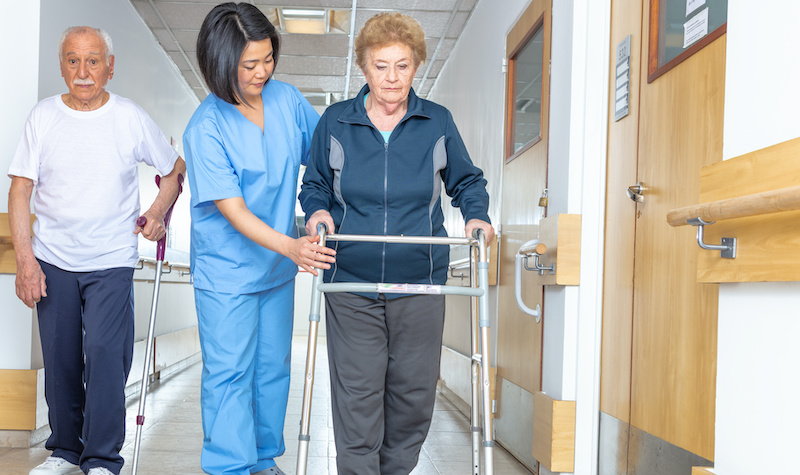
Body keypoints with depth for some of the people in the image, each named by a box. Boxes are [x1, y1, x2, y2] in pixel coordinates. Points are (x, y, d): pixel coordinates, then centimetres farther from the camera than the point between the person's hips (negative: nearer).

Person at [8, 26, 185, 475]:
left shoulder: (131, 117, -2)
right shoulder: (43, 116, 1)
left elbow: (175, 169, 12)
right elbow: (20, 189, 1)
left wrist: (158, 212, -3)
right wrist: (25, 260, -6)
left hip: (112, 261, -2)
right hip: (52, 261, 2)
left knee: (105, 356, -12)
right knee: (60, 362, 9)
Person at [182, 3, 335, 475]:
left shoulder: (287, 99, -5)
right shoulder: (206, 127, -19)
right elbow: (233, 211, -23)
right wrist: (290, 246, -35)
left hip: (278, 264, 5)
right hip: (226, 269, -5)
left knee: (273, 367, 15)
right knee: (230, 373, 1)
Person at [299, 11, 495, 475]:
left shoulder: (438, 123, 5)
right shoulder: (335, 123, 4)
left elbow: (468, 181, 15)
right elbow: (314, 185, 14)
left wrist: (477, 216, -3)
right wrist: (317, 211, -6)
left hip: (420, 285, 1)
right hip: (351, 285, -1)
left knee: (413, 392, 9)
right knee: (357, 394, -2)